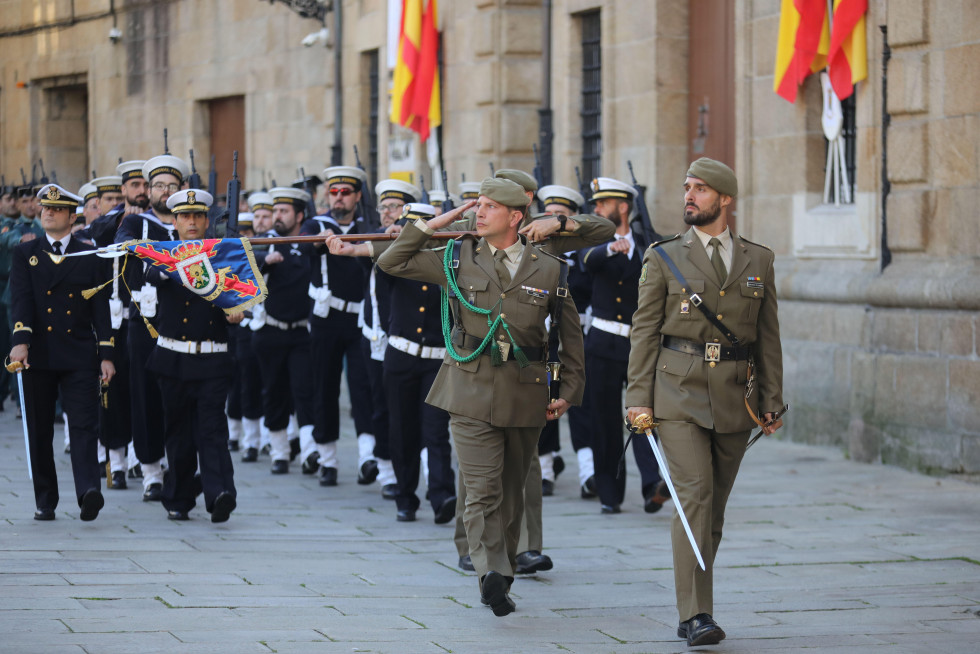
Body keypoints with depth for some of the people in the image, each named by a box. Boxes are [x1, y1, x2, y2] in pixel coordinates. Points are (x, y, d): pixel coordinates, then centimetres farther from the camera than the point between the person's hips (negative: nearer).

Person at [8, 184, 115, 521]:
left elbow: (101, 308, 6)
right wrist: (20, 339, -20)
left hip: (79, 357, -1)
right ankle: (45, 502, 13)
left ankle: (89, 492, -26)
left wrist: (106, 355, -1)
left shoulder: (90, 257, 8)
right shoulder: (25, 253, 8)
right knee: (39, 431, 5)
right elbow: (20, 300, -4)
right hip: (38, 355, 1)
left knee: (84, 426, -13)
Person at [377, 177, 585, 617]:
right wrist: (433, 224, 3)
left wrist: (570, 392, 11)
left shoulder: (548, 270, 6)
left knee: (511, 493, 10)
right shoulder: (458, 260, 6)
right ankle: (493, 573, -26)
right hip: (471, 391, -1)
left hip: (525, 397, 1)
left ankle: (500, 577, 21)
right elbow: (392, 262, 9)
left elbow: (570, 334, 15)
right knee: (482, 490, -14)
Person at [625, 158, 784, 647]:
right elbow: (645, 330, 3)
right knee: (693, 495, -15)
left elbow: (768, 335, 12)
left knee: (714, 506, 8)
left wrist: (772, 400, 6)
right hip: (679, 392, -3)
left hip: (735, 399, 3)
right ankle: (696, 615, -18)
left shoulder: (758, 261, 10)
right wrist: (638, 398, -4)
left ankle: (690, 611, 20)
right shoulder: (664, 258, 5)